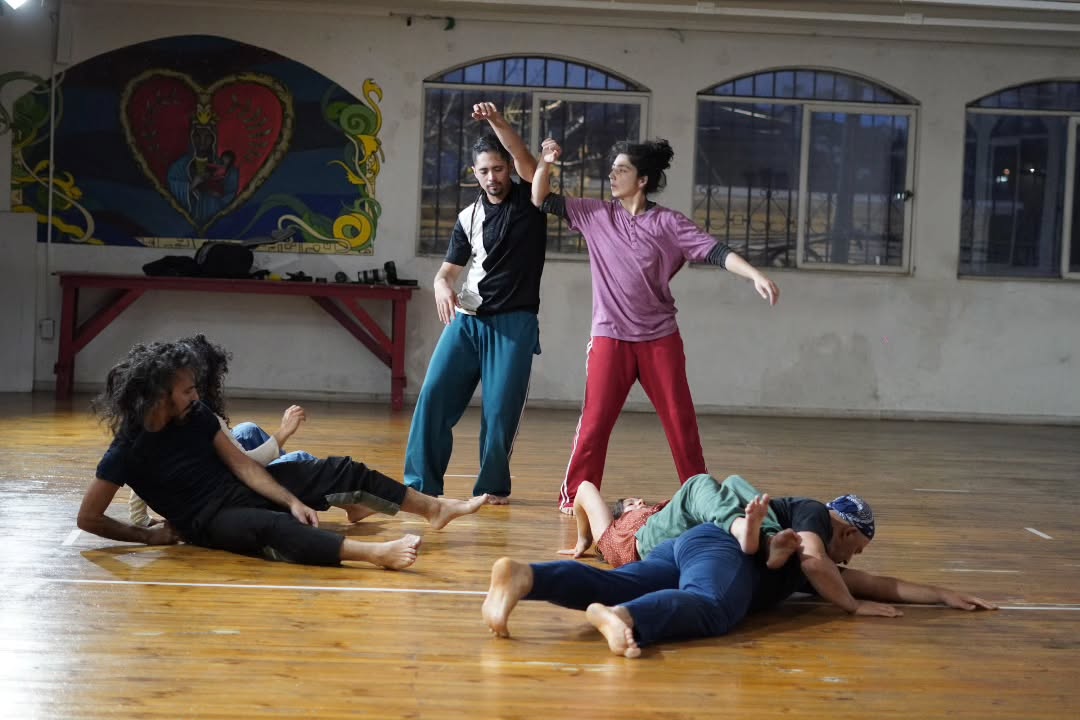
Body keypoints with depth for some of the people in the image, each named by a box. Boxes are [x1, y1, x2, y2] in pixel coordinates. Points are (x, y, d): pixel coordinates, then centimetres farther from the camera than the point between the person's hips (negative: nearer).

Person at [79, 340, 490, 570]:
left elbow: (243, 465, -3)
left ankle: (437, 509, 6)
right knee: (269, 528, -40)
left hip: (244, 488, 8)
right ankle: (378, 553, -60)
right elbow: (88, 519, -13)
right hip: (210, 520, -7)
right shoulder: (128, 450, -17)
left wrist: (293, 501, -13)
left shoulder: (195, 416, -2)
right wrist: (151, 536, -13)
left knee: (341, 470, -2)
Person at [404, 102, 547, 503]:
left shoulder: (530, 202, 1)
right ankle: (422, 481, 2)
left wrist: (496, 121, -33)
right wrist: (442, 288, -13)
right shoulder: (468, 218, 11)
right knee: (434, 396, -5)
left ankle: (492, 486, 12)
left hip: (515, 323, -3)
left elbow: (527, 163, -19)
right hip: (467, 319, 3)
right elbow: (447, 270, 11)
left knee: (501, 410, -4)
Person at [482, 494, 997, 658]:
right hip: (718, 548, -7)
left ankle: (522, 576, -43)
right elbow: (812, 560, -1)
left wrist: (943, 595, 57)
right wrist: (852, 606, 13)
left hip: (684, 548, 7)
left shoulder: (829, 568, 44)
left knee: (609, 585, -18)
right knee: (712, 610, -38)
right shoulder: (816, 517, 21)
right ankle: (621, 617, -67)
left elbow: (879, 584, 51)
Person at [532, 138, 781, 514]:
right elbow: (542, 200, 6)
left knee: (681, 422, 6)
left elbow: (714, 251, -9)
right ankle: (575, 495, 10)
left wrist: (756, 275, -22)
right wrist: (546, 161, -11)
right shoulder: (596, 215, 4)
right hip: (610, 338, 0)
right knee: (595, 422, -2)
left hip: (660, 338, 0)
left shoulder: (668, 223, -2)